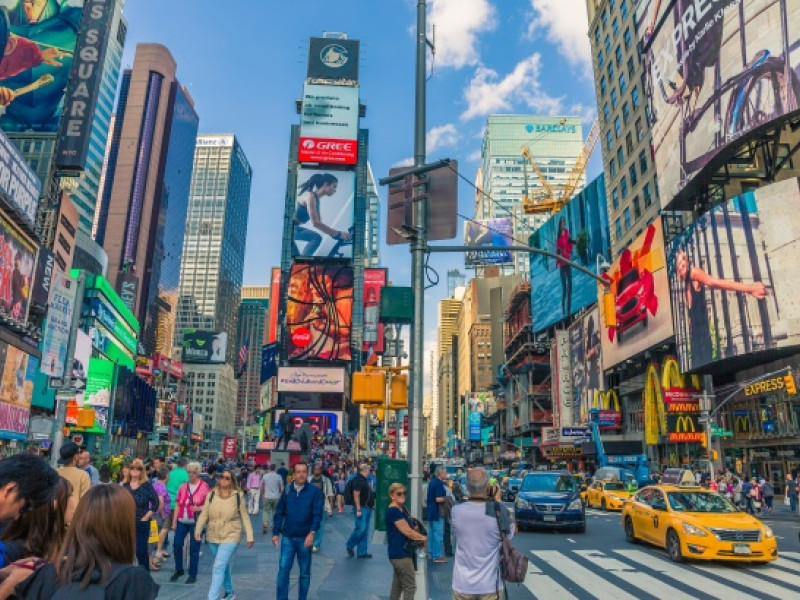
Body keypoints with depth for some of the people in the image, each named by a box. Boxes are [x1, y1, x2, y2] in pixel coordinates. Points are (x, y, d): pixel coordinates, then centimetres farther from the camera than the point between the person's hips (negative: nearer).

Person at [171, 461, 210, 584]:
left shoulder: (204, 486, -3)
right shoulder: (183, 487, 9)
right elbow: (177, 505, 11)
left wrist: (199, 508, -17)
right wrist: (174, 522, 7)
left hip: (196, 522, -4)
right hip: (182, 521, 4)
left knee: (194, 548, 2)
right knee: (177, 544, -2)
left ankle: (193, 575, 15)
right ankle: (179, 570, 21)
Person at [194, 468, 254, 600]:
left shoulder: (238, 496, -7)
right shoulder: (211, 494, 0)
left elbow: (244, 517, -3)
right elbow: (204, 514, -3)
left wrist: (249, 536, -5)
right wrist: (198, 530, -16)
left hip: (230, 537, -4)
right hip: (213, 537, 4)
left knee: (219, 567, -13)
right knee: (224, 566, 19)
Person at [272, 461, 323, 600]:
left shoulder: (314, 492, -8)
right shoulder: (287, 491, 1)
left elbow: (317, 514, -10)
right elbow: (279, 513, 6)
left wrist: (312, 533, -21)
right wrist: (276, 533, 3)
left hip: (304, 538, -1)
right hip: (287, 537, 2)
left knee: (305, 572, 11)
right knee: (283, 569, -1)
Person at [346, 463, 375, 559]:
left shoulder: (365, 480, 15)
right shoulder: (358, 480, -14)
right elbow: (356, 495, -20)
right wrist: (358, 509, -23)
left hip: (367, 508, 10)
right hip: (361, 508, -10)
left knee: (365, 530, 10)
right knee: (361, 528, -11)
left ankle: (362, 552, 15)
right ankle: (350, 545, 10)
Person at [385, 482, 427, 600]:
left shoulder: (403, 509, 12)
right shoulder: (393, 511, -18)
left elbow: (409, 528, 17)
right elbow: (407, 532, -19)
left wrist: (419, 539, -3)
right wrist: (423, 538, -6)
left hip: (401, 553, 9)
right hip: (400, 553, -9)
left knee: (397, 586, 15)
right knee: (410, 586, -3)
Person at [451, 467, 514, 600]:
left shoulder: (456, 512, -14)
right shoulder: (498, 514, -18)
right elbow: (510, 533, 3)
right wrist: (498, 501, 5)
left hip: (463, 585, 1)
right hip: (490, 585, -1)